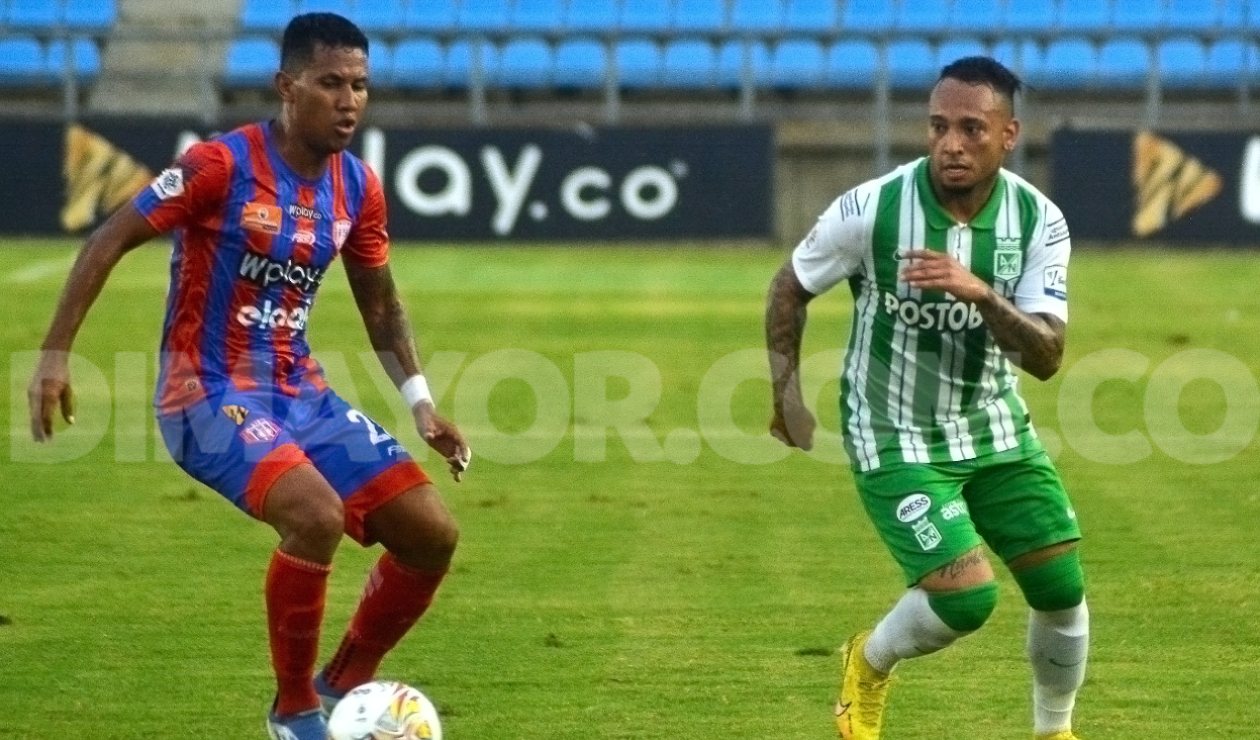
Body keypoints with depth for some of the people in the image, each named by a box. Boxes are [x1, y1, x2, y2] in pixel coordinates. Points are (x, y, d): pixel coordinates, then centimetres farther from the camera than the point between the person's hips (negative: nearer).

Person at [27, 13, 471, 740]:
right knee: (316, 516, -32)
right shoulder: (222, 164, -16)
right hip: (210, 394, -7)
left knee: (432, 534, -3)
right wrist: (56, 353, -14)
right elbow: (110, 240, -10)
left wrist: (420, 402, 9)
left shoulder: (358, 187, 3)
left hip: (300, 393, 7)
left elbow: (380, 302, 18)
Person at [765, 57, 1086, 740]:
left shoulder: (1038, 220, -12)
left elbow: (1045, 357, -20)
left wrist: (980, 294, -36)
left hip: (996, 431, 4)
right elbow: (789, 287, -1)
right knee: (966, 596, -18)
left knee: (1061, 587, 0)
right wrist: (787, 394, -2)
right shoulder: (872, 209, -20)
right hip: (895, 439, -4)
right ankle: (870, 662, 15)